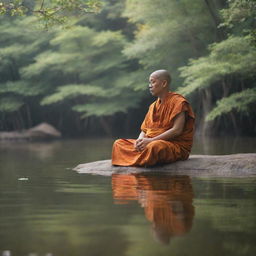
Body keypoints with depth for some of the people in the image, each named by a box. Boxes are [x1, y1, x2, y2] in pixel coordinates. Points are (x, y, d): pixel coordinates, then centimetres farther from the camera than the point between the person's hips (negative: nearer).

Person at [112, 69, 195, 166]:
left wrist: (151, 140, -20)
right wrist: (140, 140, -9)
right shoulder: (153, 106, 19)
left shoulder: (177, 101, -4)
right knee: (118, 144, -7)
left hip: (176, 146, -8)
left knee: (153, 147, -41)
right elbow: (144, 130, 17)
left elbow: (177, 130, -15)